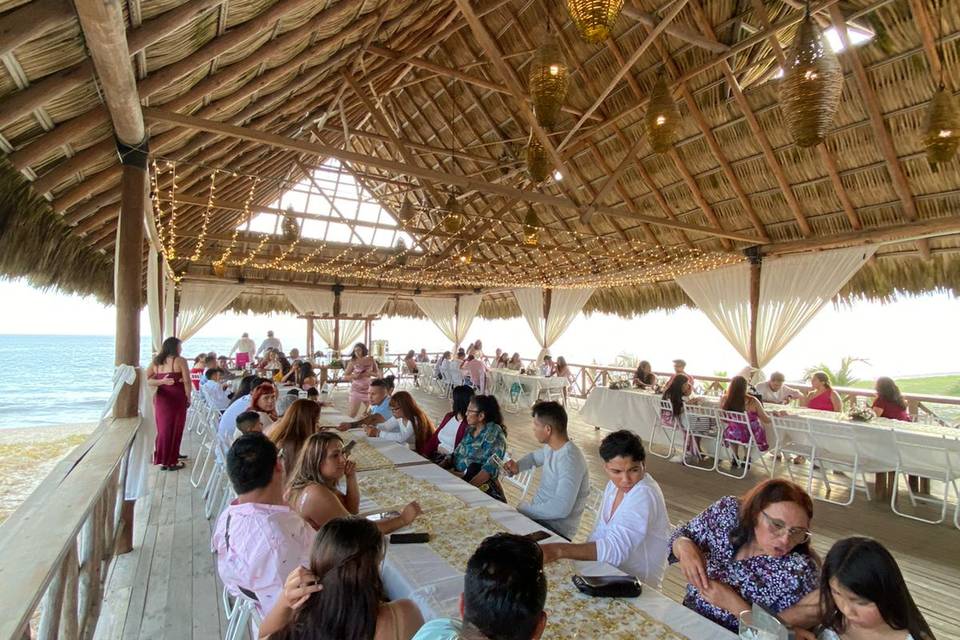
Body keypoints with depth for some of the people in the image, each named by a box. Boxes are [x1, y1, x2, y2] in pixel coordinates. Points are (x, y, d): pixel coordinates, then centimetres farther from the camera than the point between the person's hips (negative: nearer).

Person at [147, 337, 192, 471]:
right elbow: (187, 381, -11)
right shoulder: (180, 361, -8)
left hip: (161, 399, 6)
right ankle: (171, 462, 8)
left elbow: (147, 380, 2)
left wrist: (162, 381, -7)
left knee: (163, 428, 14)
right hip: (177, 399, -6)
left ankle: (162, 460, 23)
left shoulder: (156, 362, 9)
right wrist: (188, 397, -1)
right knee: (175, 429, 3)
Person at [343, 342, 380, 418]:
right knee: (351, 415, -3)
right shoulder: (353, 362, -5)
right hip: (356, 390, -2)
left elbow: (378, 374, 5)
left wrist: (370, 373, -13)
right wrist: (353, 376, -18)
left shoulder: (371, 360, -1)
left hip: (368, 390, 2)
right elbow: (345, 377, 0)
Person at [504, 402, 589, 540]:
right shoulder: (551, 447, 1)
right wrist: (518, 466, 5)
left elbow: (561, 508, -32)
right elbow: (534, 456, 26)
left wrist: (525, 510, -23)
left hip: (556, 529, -8)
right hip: (538, 510, 8)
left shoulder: (570, 459, -26)